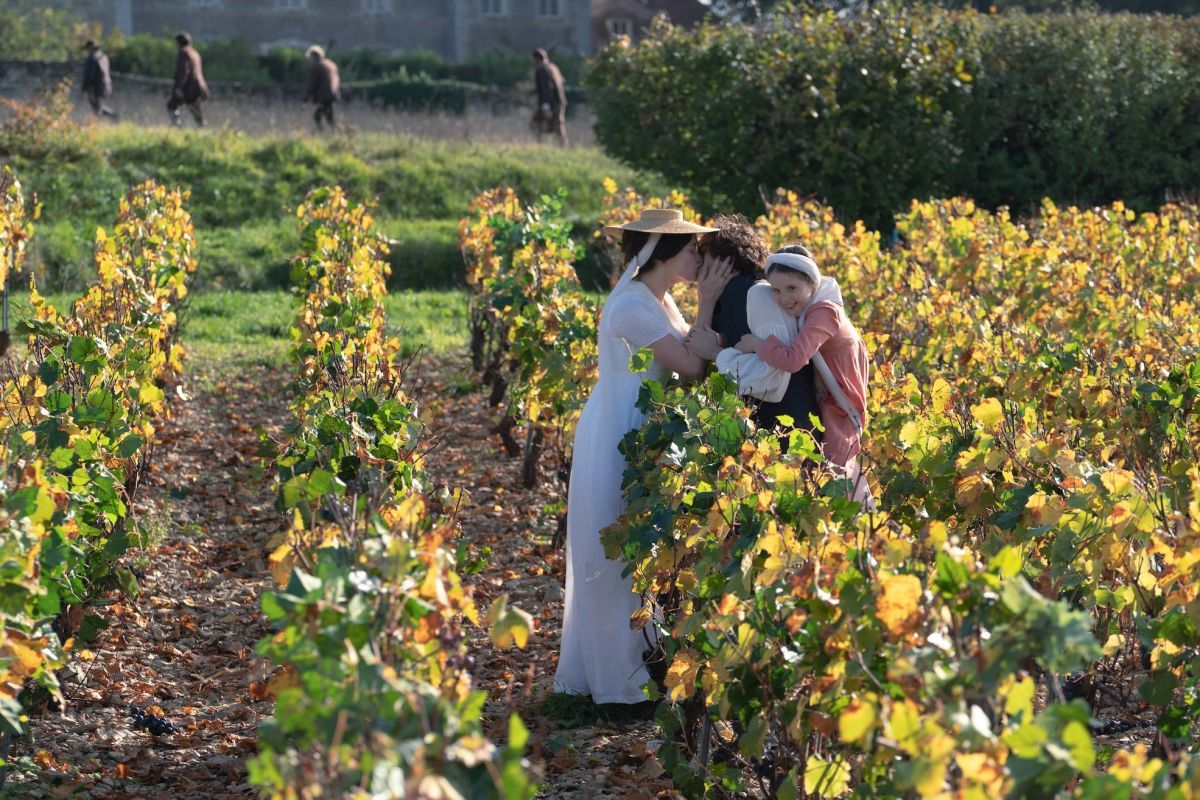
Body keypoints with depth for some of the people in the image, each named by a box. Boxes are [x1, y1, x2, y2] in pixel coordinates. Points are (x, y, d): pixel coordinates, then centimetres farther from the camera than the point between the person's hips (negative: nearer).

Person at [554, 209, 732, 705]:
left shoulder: (661, 302, 10)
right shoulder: (631, 306, -21)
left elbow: (693, 360, 4)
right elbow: (691, 366, -22)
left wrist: (708, 300, 2)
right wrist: (707, 302, -16)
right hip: (617, 439, -10)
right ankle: (620, 677, 9)